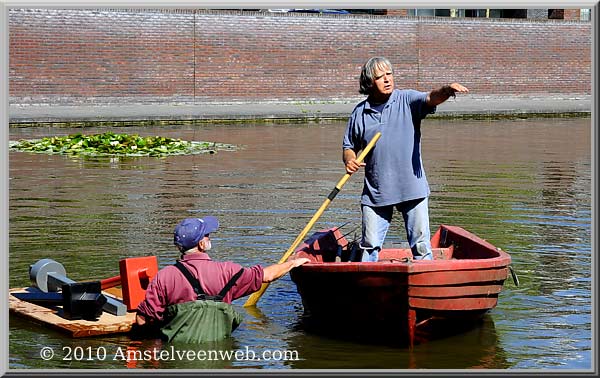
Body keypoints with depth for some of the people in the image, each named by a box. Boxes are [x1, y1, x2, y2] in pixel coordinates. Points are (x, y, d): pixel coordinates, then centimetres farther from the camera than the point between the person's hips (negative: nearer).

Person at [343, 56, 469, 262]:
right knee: (370, 245, 4)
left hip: (412, 189, -1)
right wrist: (349, 159, -7)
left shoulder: (407, 100, 1)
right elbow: (349, 146, 16)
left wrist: (447, 90, -41)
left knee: (421, 245, 1)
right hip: (375, 191, 1)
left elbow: (431, 99, -19)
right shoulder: (359, 112, 7)